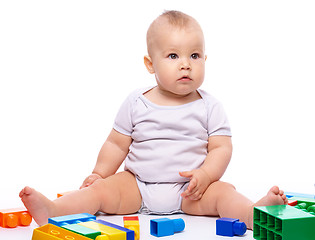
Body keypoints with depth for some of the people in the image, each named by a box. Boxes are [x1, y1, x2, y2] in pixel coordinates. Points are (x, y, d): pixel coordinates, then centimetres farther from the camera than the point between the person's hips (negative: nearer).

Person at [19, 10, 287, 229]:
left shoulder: (209, 107, 1)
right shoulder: (136, 103, 3)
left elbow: (221, 148, -3)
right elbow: (117, 144, 10)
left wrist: (204, 175, -19)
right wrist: (99, 174, 4)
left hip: (188, 192, -1)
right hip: (137, 185, 1)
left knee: (222, 192, -26)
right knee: (102, 190, -20)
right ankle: (53, 210, -34)